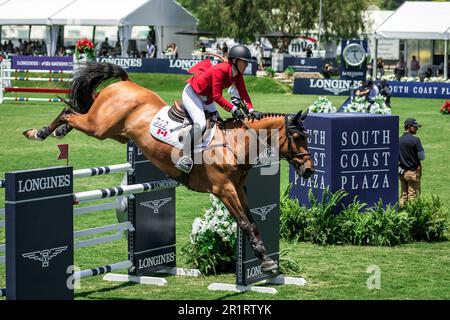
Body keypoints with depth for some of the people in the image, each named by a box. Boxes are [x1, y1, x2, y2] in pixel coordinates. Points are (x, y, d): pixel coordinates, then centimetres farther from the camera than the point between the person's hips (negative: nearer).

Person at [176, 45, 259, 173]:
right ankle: (185, 158, -23)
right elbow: (217, 96, -32)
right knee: (200, 123, -26)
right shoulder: (220, 70, -30)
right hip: (192, 93, -10)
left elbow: (243, 94, -6)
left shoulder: (238, 75, -4)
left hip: (206, 98, 10)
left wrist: (251, 110, -22)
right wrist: (233, 109, -37)